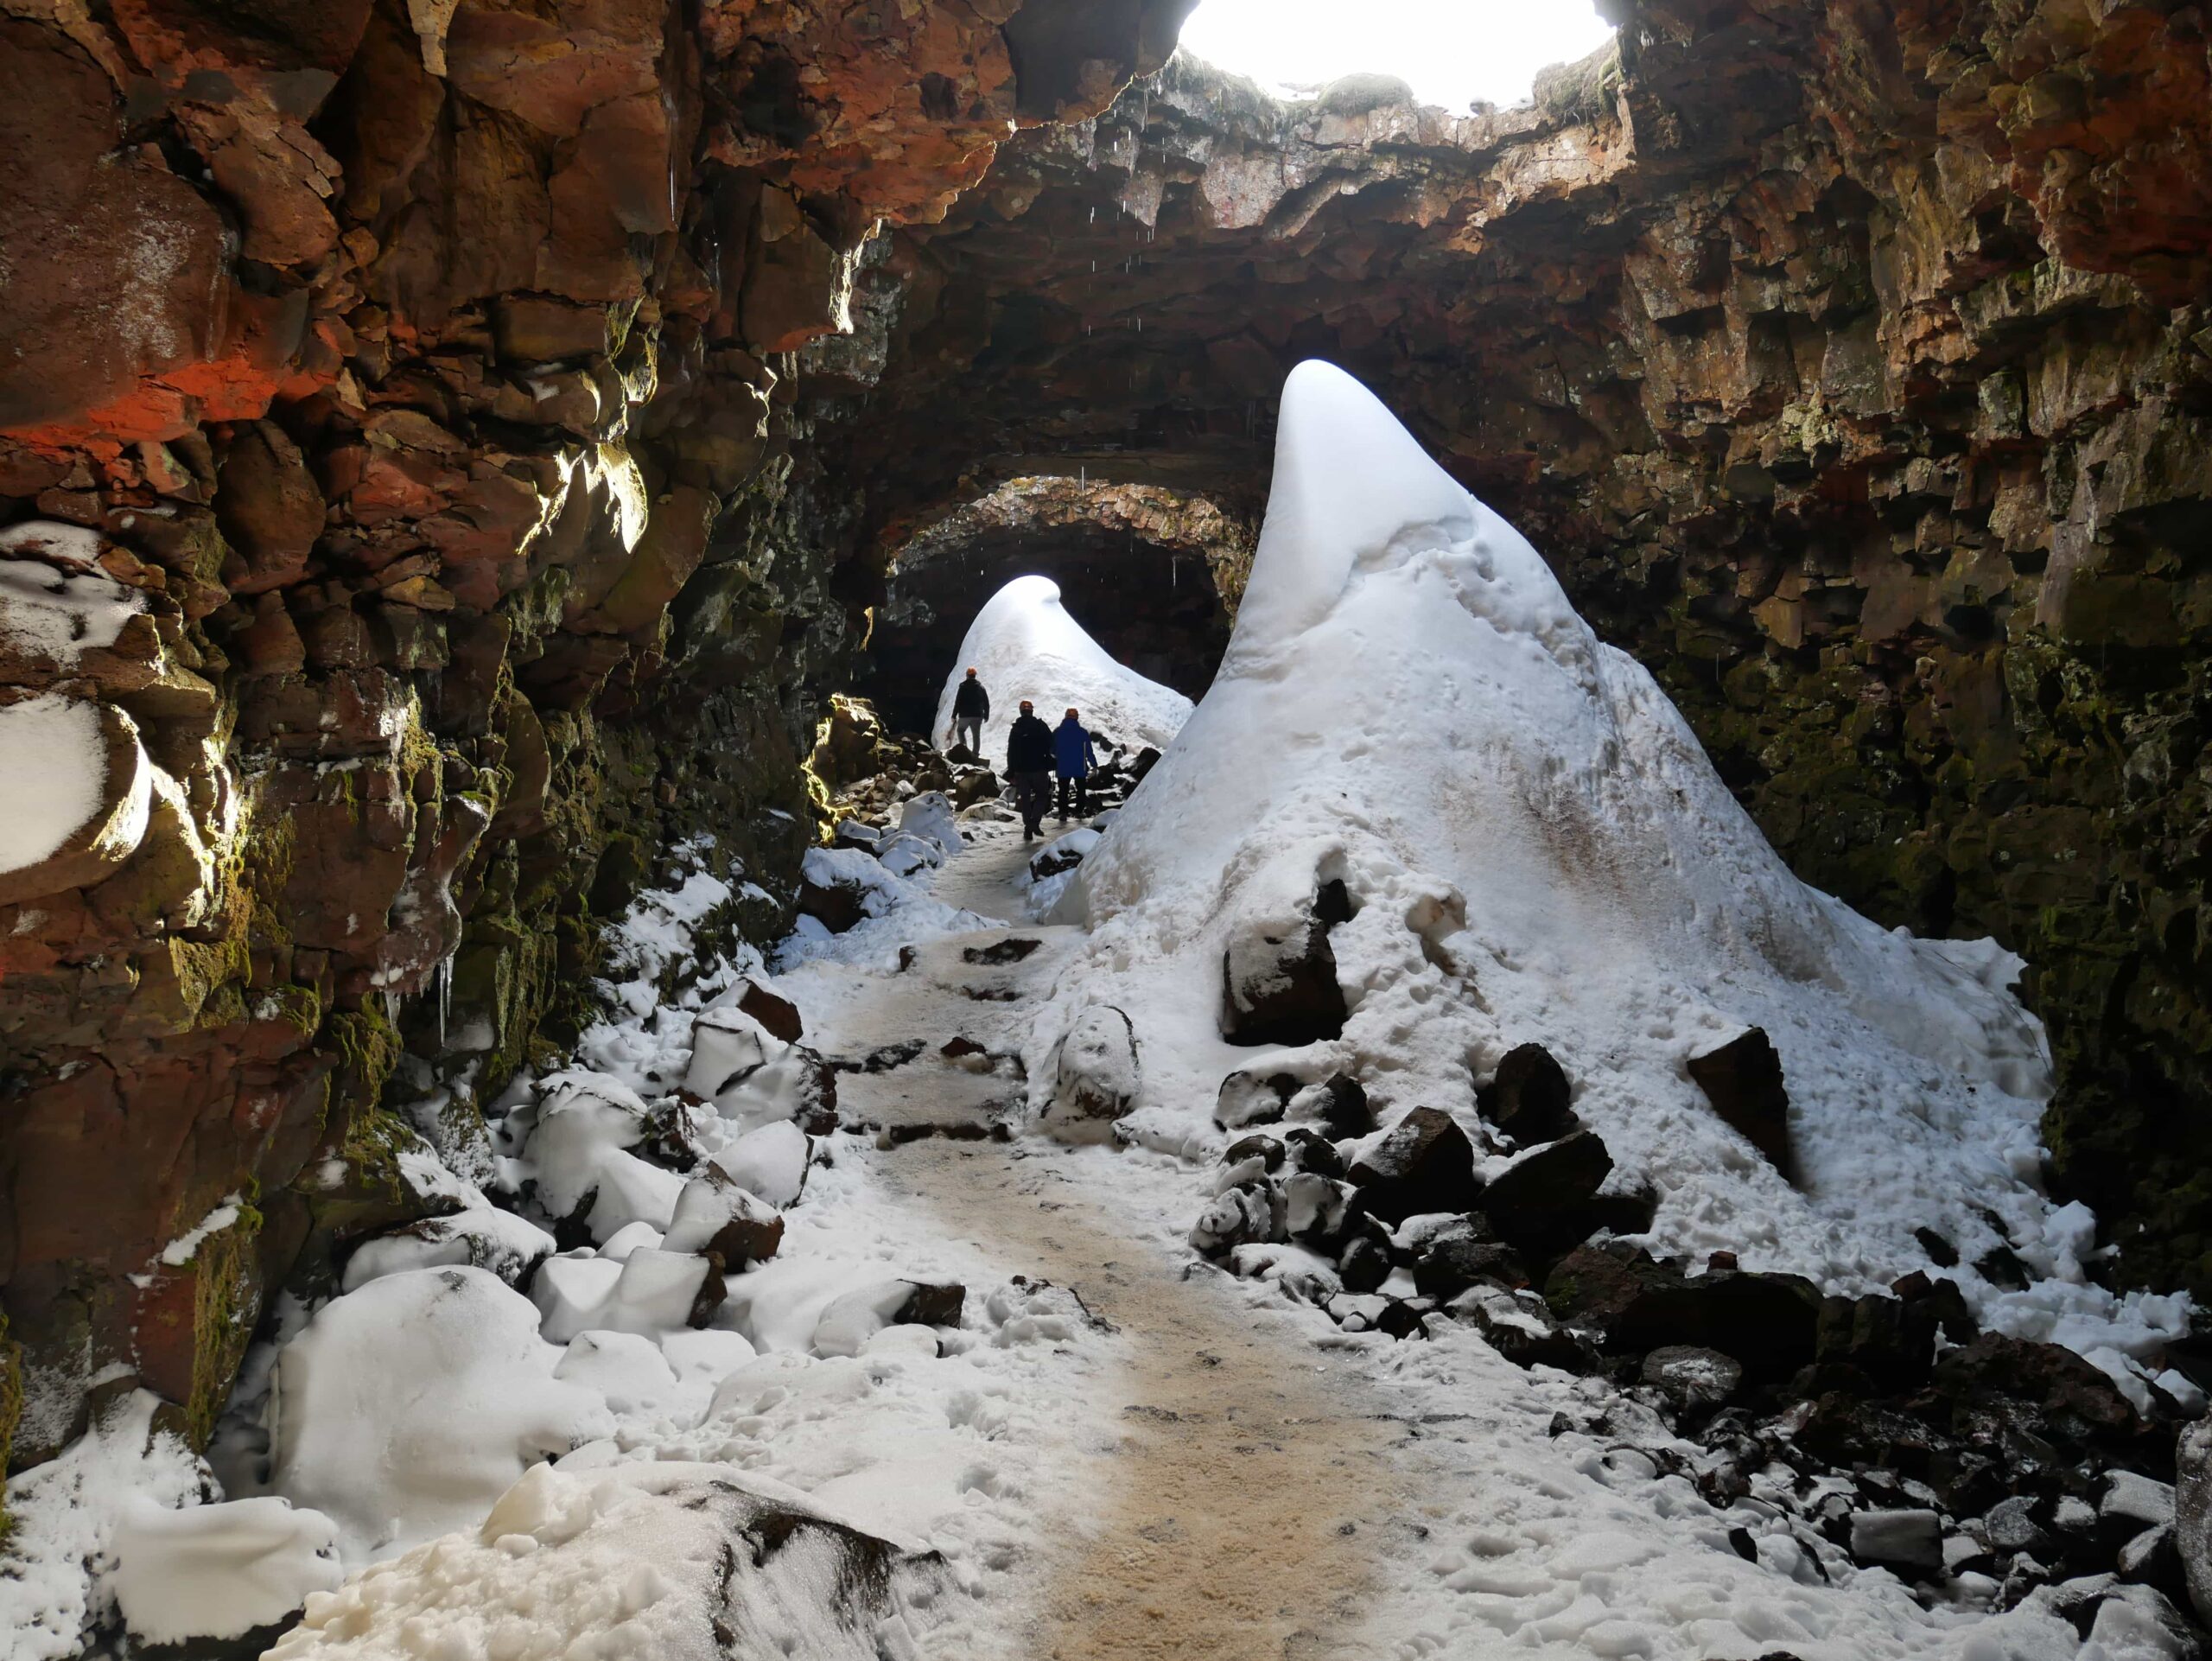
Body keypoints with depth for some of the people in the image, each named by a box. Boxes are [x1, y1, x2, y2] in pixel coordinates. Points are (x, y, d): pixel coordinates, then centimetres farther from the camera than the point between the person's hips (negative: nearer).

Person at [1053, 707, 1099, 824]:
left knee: (1063, 790, 7)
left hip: (1062, 767, 1)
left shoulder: (1057, 731, -1)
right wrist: (1094, 765, 4)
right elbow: (1089, 750, -4)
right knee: (1080, 789, 16)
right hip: (1080, 768, -1)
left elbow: (1051, 750, 8)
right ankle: (1079, 811, 16)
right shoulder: (1082, 732, -6)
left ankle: (1063, 813, -1)